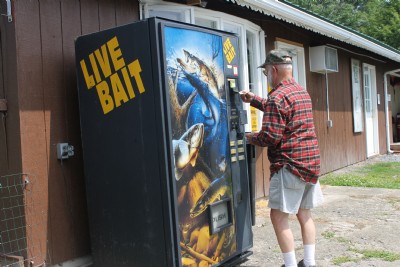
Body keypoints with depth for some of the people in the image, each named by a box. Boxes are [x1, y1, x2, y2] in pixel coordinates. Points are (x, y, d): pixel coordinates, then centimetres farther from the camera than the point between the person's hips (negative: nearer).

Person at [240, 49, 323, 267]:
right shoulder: (301, 91, 15)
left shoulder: (278, 96, -15)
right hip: (310, 161, 10)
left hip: (290, 165, -9)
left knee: (279, 216, -1)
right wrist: (254, 100, 27)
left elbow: (270, 136, -19)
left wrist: (248, 137, -2)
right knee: (304, 214, 16)